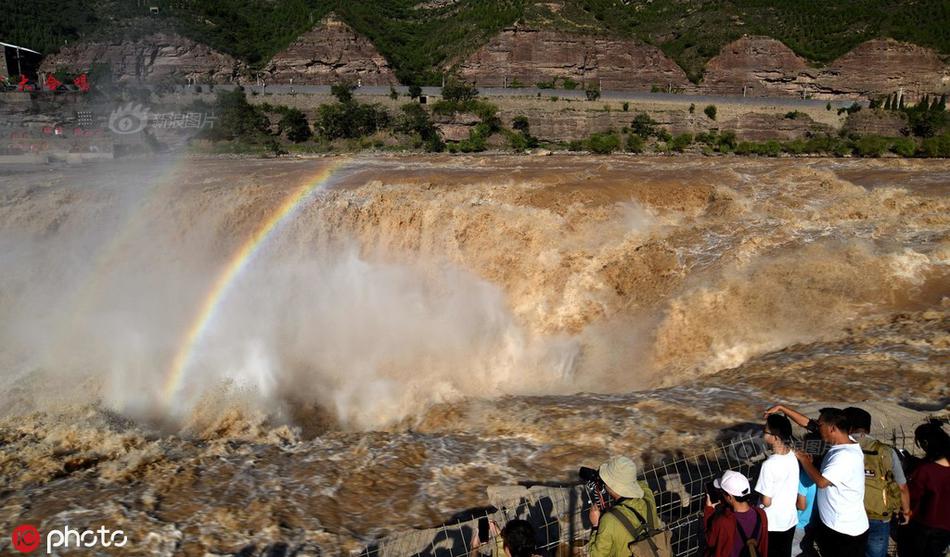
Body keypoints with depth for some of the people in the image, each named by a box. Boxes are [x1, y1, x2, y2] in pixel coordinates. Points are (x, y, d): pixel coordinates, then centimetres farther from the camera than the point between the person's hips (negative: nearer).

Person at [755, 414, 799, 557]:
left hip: (772, 523, -6)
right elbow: (795, 491, 5)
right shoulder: (793, 456, -8)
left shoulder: (770, 465, -30)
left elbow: (766, 501, -22)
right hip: (790, 518, 6)